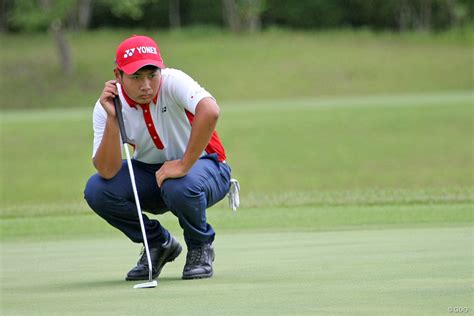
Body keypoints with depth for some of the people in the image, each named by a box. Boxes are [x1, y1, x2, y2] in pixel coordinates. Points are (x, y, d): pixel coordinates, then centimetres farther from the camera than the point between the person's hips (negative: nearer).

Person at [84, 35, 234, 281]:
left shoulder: (173, 82, -25)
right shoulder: (107, 105, -14)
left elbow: (210, 111, -45)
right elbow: (108, 171, -23)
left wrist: (184, 165, -40)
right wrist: (112, 118, -32)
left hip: (201, 166, -4)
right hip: (149, 173, 4)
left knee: (179, 187, -38)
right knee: (97, 190, -21)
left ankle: (200, 246, -3)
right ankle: (158, 244, 4)